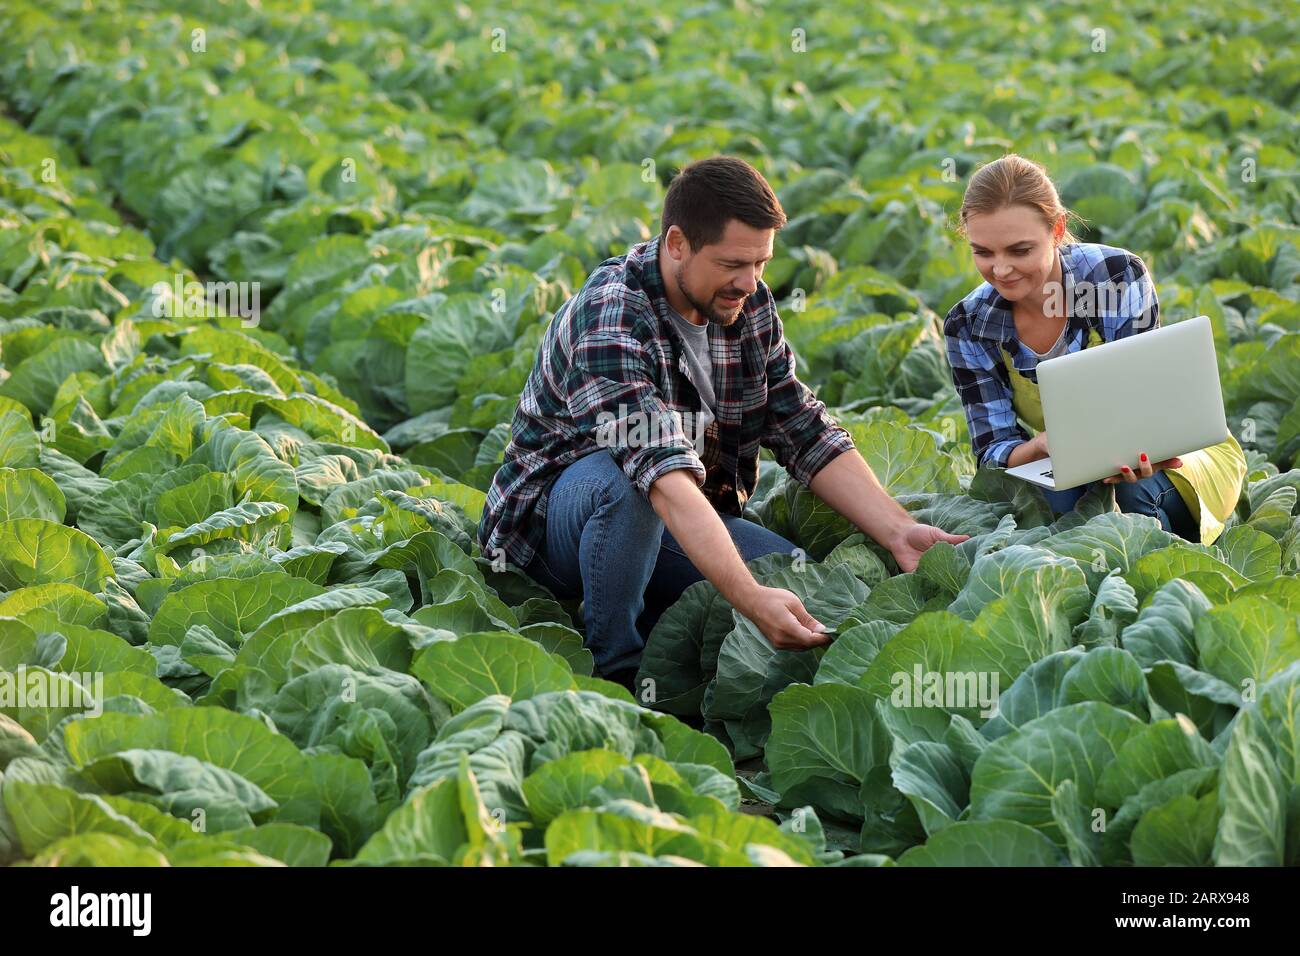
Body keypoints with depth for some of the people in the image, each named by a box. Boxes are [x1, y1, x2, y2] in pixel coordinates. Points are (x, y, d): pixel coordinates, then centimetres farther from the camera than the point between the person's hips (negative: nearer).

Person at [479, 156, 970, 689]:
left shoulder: (750, 308, -3)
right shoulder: (610, 321, -27)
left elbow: (807, 435, 0)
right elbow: (665, 474, -40)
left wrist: (900, 533, -15)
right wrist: (751, 599, -50)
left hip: (688, 522, 6)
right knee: (623, 482, -39)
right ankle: (615, 672, -20)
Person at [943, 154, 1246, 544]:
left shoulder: (1119, 276, -21)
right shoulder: (969, 328, -14)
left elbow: (1141, 402, -20)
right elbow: (993, 450, -15)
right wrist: (1043, 445, -41)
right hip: (1073, 474, 1)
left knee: (1133, 489, -35)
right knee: (1052, 499, -34)